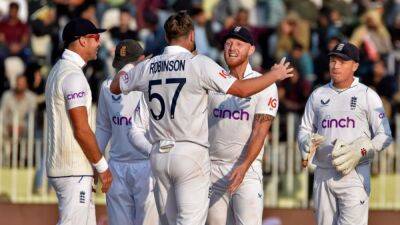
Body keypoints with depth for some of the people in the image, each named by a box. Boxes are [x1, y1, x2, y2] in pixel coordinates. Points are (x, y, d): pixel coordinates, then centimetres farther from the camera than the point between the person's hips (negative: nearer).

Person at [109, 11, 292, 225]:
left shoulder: (148, 66, 7)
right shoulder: (199, 63, -7)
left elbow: (115, 87, 23)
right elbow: (241, 89, -10)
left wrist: (128, 67, 44)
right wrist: (276, 75, 5)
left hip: (159, 154, 6)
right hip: (190, 152, -5)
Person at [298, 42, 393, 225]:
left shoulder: (368, 95, 2)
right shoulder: (317, 95, 14)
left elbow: (385, 136, -1)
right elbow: (304, 129, 18)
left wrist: (360, 150, -17)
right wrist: (308, 143, -7)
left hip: (355, 174, -5)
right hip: (323, 174, 5)